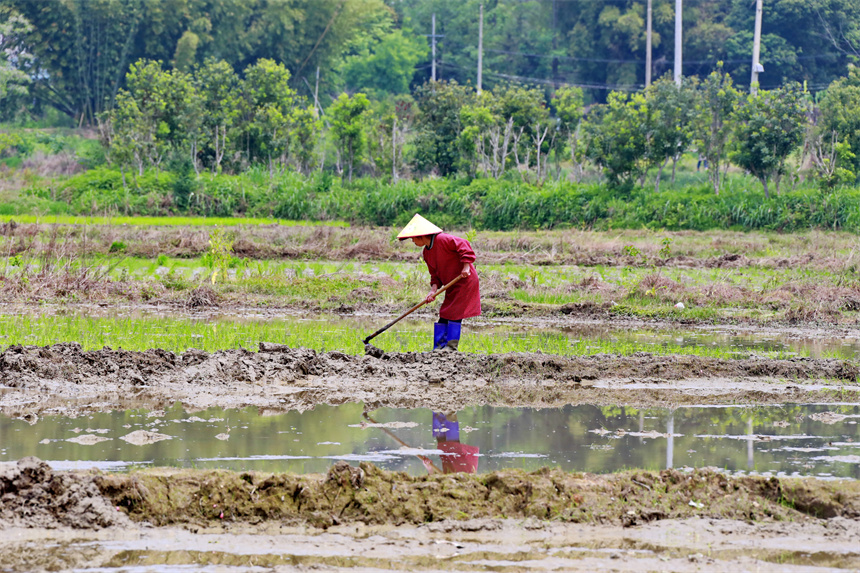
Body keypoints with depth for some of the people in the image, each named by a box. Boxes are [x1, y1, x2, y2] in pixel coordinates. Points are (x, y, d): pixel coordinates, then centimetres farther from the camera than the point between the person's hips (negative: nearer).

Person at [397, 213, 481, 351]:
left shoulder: (442, 239, -18)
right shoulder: (426, 252, 9)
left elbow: (464, 246, -21)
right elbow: (435, 274, 10)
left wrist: (466, 267, -25)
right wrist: (433, 289, -7)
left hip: (464, 281, -9)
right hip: (451, 285, 9)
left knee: (454, 313, -9)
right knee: (444, 314, 5)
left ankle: (452, 345, -4)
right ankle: (440, 345, 7)